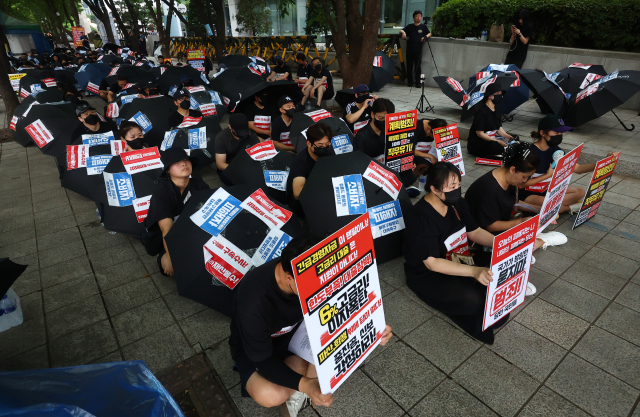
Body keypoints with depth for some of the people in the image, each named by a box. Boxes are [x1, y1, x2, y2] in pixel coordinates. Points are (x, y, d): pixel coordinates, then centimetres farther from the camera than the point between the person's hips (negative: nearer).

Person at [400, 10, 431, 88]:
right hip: (409, 50, 1)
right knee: (409, 66, 3)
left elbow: (429, 33, 10)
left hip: (418, 50, -1)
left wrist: (425, 37, -11)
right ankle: (410, 81, 11)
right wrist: (403, 32, -17)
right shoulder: (409, 26, 13)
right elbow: (401, 31, 7)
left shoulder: (423, 26, 11)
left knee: (418, 66, -5)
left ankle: (418, 82, -1)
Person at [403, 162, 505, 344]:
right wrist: (474, 271, -38)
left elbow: (474, 232, 8)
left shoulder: (457, 203, -3)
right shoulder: (419, 217, -27)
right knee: (473, 299, -28)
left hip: (459, 261, 8)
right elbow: (431, 263, -28)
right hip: (427, 275, -8)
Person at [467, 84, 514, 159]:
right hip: (476, 143, -9)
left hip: (492, 140, 9)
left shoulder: (497, 112, 11)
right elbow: (479, 133, -20)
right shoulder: (481, 112, -17)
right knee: (498, 147, -35)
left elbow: (499, 128, 15)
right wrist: (497, 141, -23)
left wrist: (506, 136, -7)